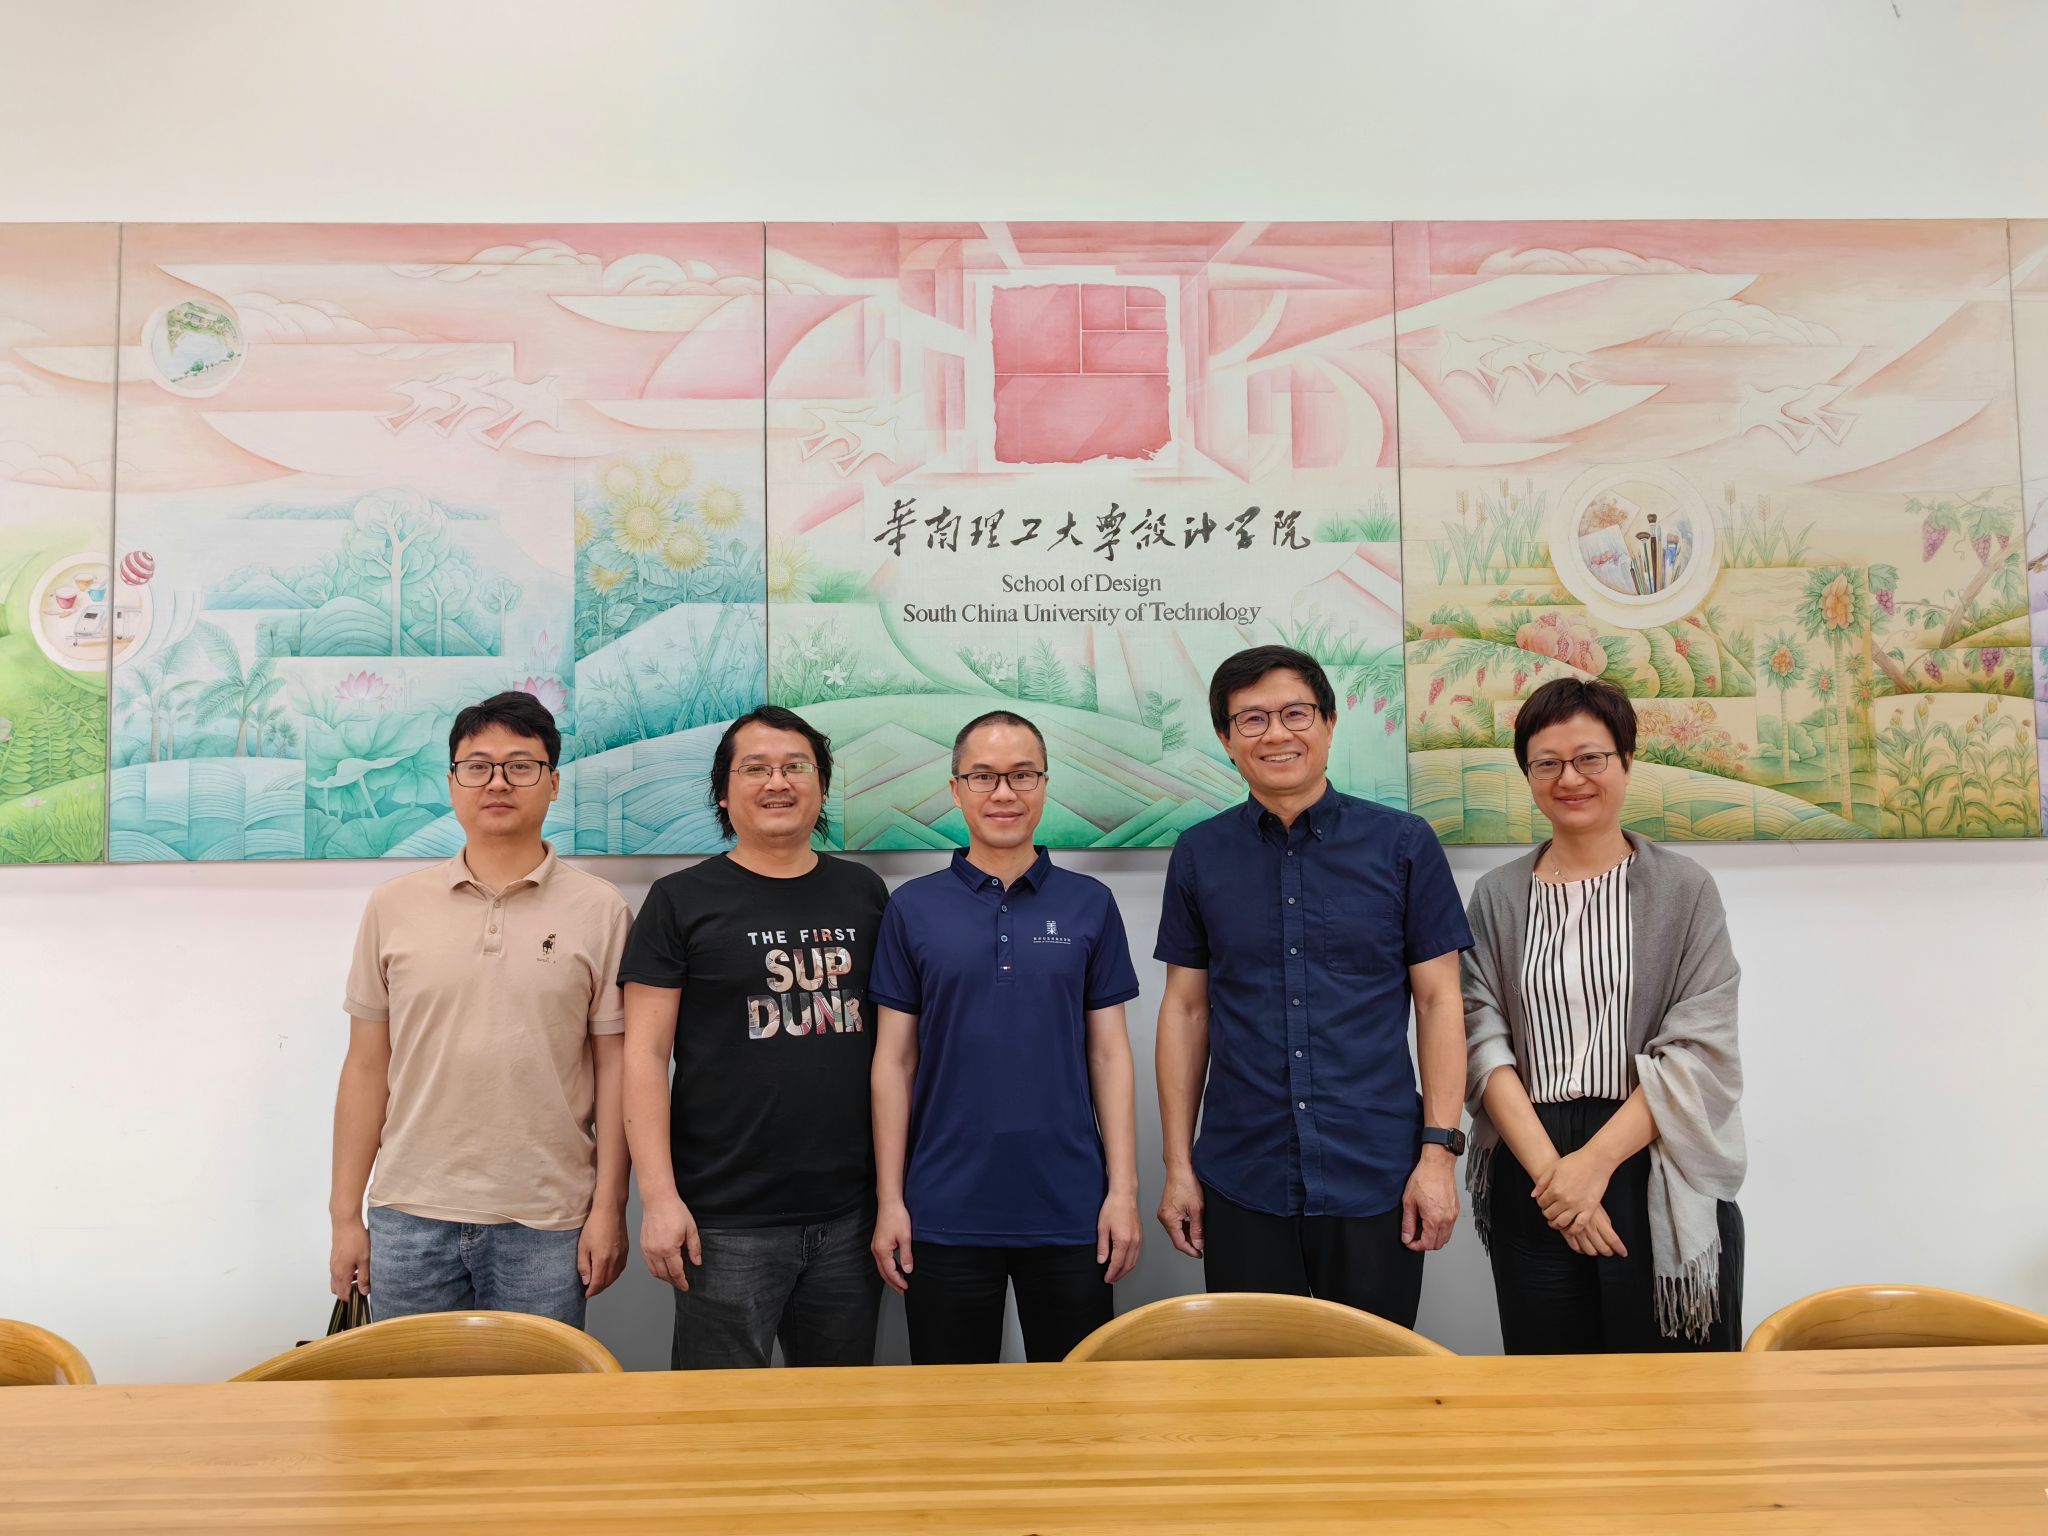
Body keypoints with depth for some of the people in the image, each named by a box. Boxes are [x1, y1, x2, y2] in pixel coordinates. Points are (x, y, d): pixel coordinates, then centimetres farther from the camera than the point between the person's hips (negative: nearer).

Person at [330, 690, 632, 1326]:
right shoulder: (394, 906, 5)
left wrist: (608, 1207, -3)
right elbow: (367, 1065, 7)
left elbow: (612, 1066, 0)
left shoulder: (600, 910, 0)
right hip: (409, 1216, 2)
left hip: (546, 1226, -1)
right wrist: (346, 1214, 6)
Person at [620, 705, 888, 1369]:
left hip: (849, 1214, 3)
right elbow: (645, 1054, -4)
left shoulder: (863, 893, 8)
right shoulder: (682, 900, -1)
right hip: (727, 1222, -3)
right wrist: (658, 1196, -11)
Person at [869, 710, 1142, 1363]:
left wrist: (1124, 1189, -2)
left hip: (1070, 1210, 1)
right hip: (945, 1212, 0)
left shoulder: (1089, 904, 3)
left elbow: (1109, 1053, 4)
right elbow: (895, 1060, 2)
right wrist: (888, 1200, -1)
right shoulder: (913, 908, 1)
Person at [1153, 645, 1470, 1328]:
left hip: (1376, 1181, -1)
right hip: (1242, 1186, 1)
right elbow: (1185, 1008, 6)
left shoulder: (1403, 843, -1)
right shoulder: (1199, 855, 3)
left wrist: (1439, 1150, -6)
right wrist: (1178, 1163, 4)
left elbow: (1437, 1000, 0)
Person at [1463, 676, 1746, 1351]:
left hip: (1663, 1187, -1)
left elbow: (1700, 1049, -6)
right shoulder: (1497, 897, 7)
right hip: (1532, 1188, 2)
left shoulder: (1685, 890, 2)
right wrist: (1550, 1168, -13)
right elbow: (1482, 1044, -1)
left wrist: (1596, 1160, -14)